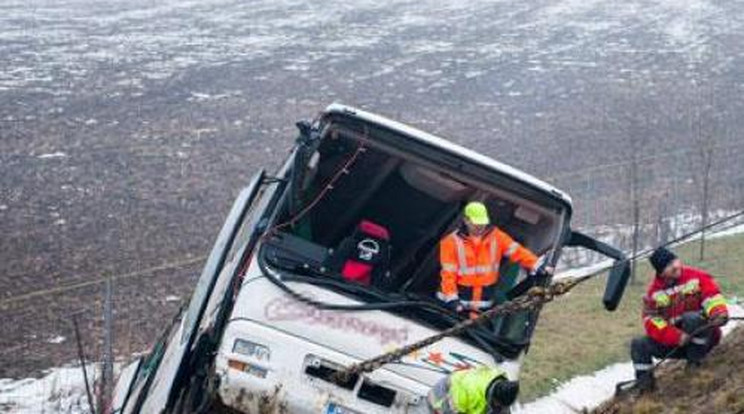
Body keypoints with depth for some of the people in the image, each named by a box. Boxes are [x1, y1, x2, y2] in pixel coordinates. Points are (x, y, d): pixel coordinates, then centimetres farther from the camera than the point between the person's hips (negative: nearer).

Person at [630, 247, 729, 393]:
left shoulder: (696, 277, -6)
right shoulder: (654, 292, 0)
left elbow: (712, 296, -16)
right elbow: (652, 323, -10)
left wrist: (719, 313, -40)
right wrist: (677, 337, -25)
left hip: (703, 337, -3)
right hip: (673, 344, 3)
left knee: (691, 318, -35)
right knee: (639, 345, -12)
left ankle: (695, 360, -18)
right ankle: (644, 381, -5)